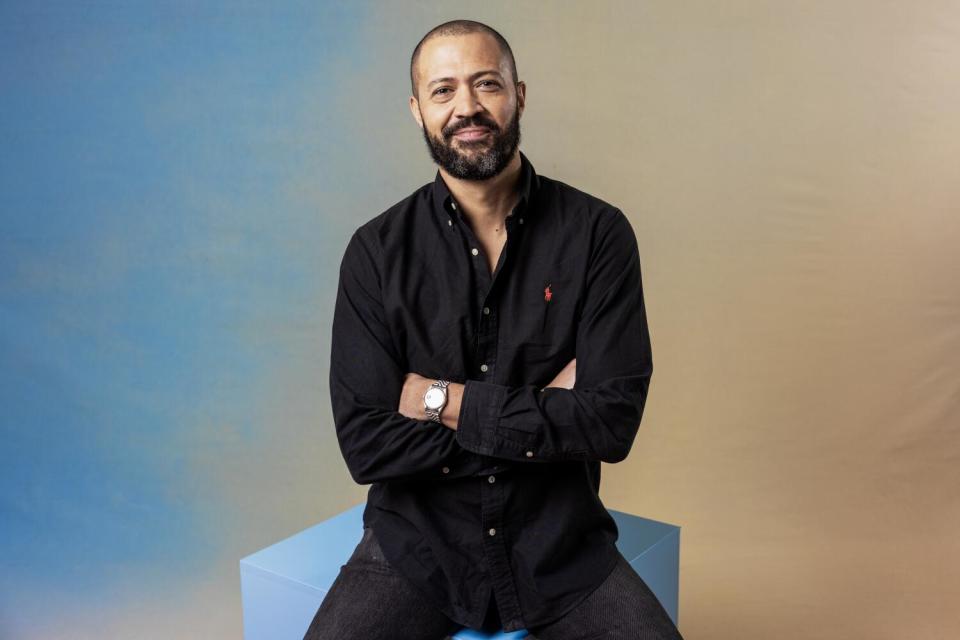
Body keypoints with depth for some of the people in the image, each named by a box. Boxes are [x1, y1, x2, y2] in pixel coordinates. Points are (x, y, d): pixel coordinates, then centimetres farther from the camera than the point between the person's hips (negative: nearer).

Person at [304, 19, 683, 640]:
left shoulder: (598, 233, -6)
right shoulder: (377, 251, -5)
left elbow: (614, 420, -12)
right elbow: (365, 444, -11)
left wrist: (446, 401, -14)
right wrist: (541, 413, -14)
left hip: (560, 544, 1)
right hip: (415, 542, 0)